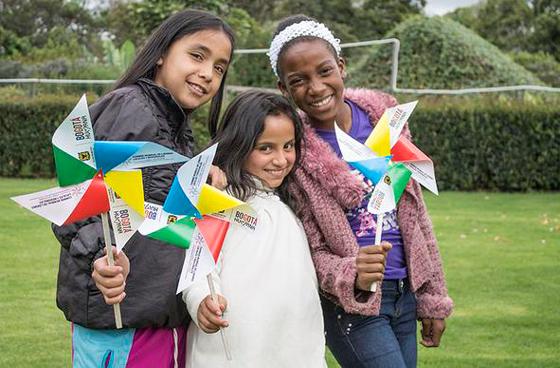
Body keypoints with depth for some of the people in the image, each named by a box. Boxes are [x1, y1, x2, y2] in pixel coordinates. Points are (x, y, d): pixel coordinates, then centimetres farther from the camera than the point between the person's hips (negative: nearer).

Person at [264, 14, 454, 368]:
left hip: (406, 295, 5)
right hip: (353, 303, -5)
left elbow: (416, 213, 8)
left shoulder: (382, 114, 1)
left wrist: (433, 296, 9)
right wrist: (351, 276, -29)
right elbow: (310, 251, -9)